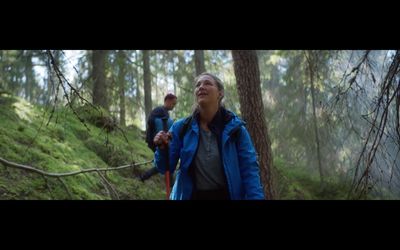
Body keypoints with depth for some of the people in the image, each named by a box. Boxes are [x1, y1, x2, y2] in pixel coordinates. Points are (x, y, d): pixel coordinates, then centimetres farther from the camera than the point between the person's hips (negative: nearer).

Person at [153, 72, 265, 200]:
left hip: (226, 195, -1)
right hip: (191, 195, 1)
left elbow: (249, 170, -11)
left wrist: (256, 197, -23)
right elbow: (166, 168, -4)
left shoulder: (234, 127, -10)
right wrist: (162, 148, -24)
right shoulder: (180, 128, -7)